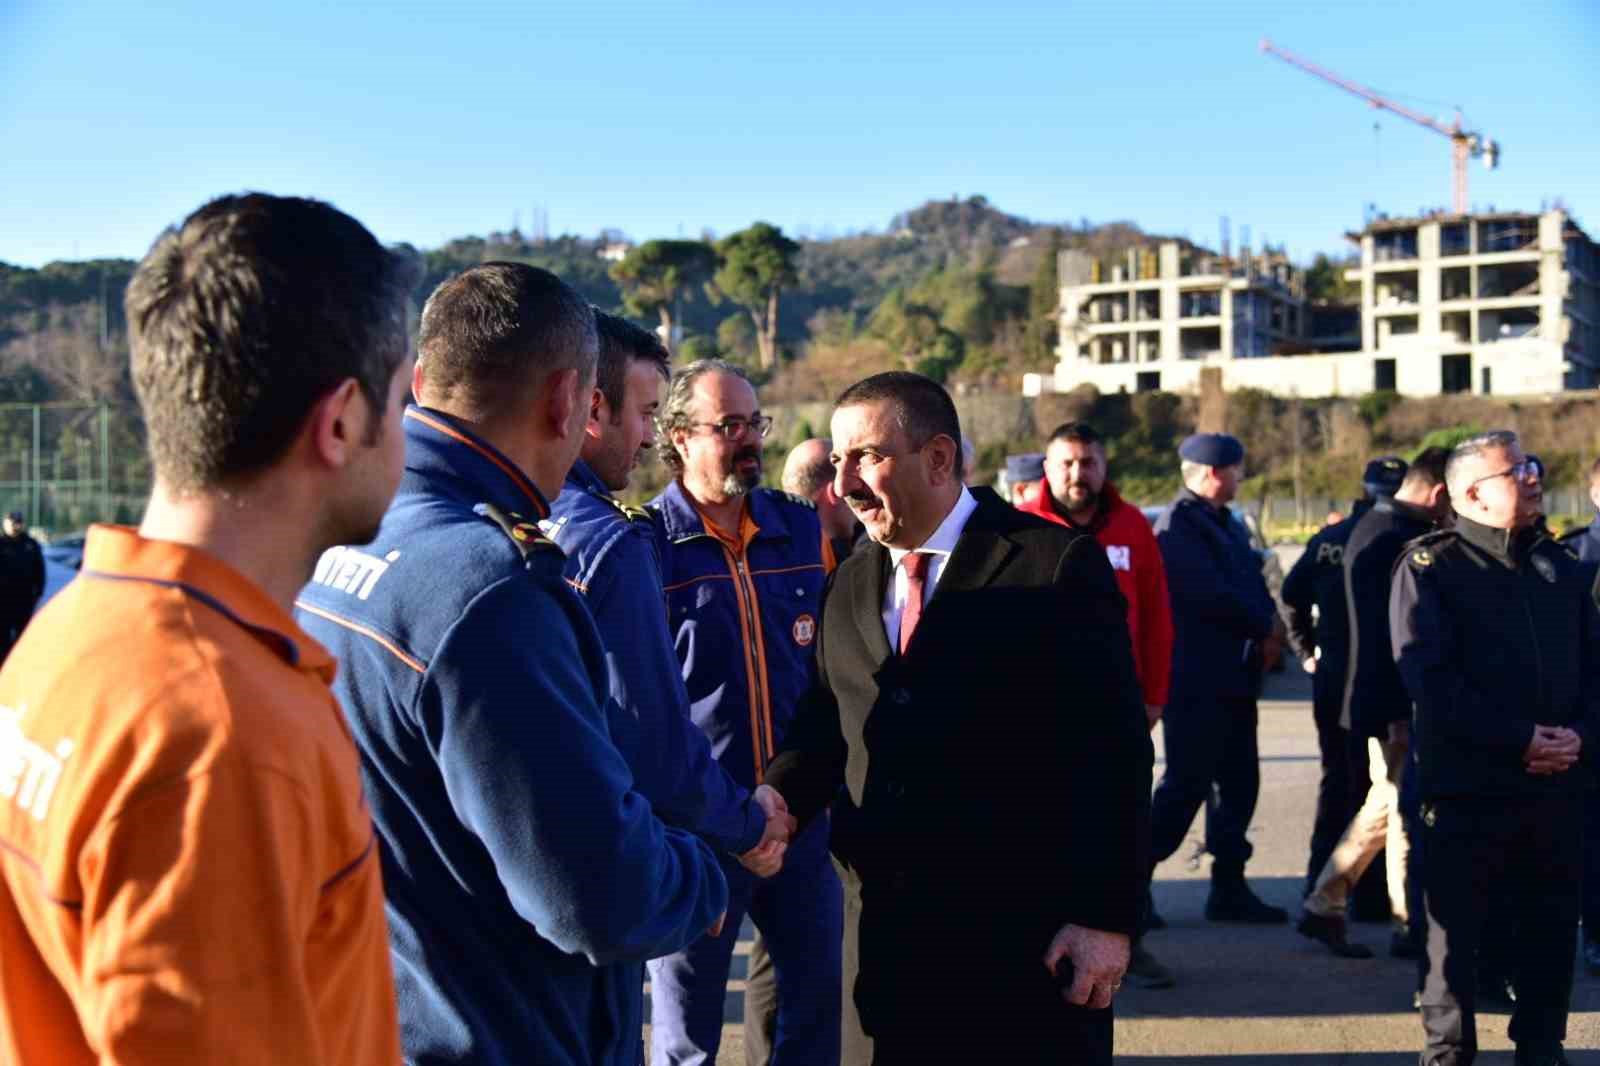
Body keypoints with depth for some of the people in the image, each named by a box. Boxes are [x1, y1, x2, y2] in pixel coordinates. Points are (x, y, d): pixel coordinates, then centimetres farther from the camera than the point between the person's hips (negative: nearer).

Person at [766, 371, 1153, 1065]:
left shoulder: (1058, 565, -8)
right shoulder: (851, 583, 11)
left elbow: (1114, 753, -11)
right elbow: (823, 729, 8)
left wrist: (1109, 916, -14)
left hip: (1029, 931, -5)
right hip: (890, 929, 5)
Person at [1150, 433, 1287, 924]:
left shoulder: (1224, 525, 18)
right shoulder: (1180, 524, -13)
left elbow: (1251, 585, 16)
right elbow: (1211, 596, -21)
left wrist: (1266, 629, -4)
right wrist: (1263, 627, -7)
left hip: (1233, 679, 10)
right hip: (1198, 681, -10)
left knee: (1238, 785, 12)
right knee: (1186, 785, -7)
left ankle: (1229, 887, 20)